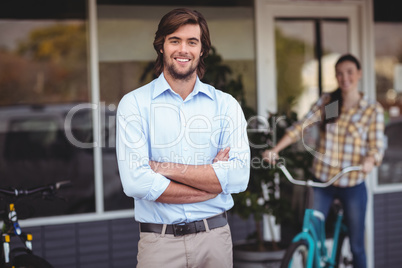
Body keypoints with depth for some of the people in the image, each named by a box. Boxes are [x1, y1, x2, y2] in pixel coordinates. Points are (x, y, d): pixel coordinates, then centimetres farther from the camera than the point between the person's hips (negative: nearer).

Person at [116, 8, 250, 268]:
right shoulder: (134, 103, -3)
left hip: (215, 237, 2)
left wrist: (167, 168, -15)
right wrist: (212, 180, -10)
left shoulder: (226, 105, 3)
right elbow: (136, 182, -15)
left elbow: (238, 177, -10)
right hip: (159, 243, -2)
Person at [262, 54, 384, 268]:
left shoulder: (373, 110, -1)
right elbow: (300, 127, -7)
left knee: (356, 246, 6)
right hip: (321, 180, 2)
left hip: (353, 186, -2)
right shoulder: (326, 102, 3)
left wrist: (369, 160, -31)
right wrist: (275, 150, -21)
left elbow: (377, 146, -7)